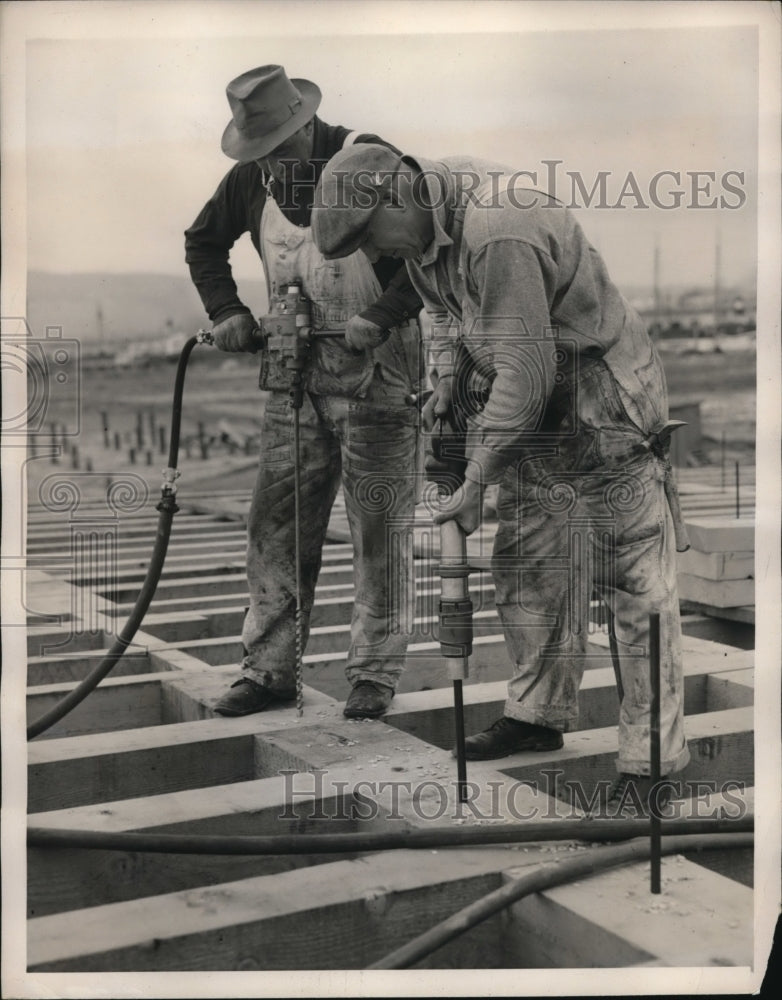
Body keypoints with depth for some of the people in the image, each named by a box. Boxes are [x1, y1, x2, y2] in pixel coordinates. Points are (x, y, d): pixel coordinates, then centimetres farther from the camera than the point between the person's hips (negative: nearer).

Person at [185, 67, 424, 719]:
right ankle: (269, 670, 17)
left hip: (376, 376, -5)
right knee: (275, 525, 6)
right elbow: (203, 242, 20)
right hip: (295, 375, 5)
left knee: (380, 535, 2)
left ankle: (375, 675, 14)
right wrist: (227, 310, 5)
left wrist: (382, 316, -25)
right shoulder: (250, 178, 4)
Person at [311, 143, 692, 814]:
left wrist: (475, 482, -23)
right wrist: (447, 376, 2)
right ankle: (540, 716, 30)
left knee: (637, 589, -6)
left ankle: (651, 763, 1)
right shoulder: (424, 224, 0)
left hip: (607, 411, -9)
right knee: (528, 571, 15)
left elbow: (526, 374, -30)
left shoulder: (499, 235, -31)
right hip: (535, 408, 10)